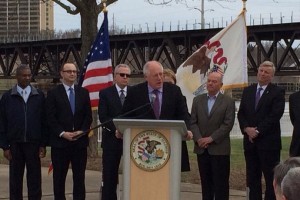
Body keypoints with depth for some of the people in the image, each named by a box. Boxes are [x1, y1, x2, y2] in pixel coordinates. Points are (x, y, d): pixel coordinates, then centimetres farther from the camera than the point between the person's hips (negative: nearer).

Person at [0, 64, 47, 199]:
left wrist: (43, 144, -1)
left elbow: (44, 122, 4)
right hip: (15, 144, 0)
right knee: (15, 179, 6)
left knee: (34, 178, 2)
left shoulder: (39, 96, 5)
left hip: (33, 143, 0)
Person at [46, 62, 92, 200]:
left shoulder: (83, 92, 11)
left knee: (79, 176, 4)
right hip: (60, 141, -3)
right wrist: (62, 133, -13)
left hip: (80, 141, 3)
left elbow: (88, 115, 8)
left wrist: (82, 131, -7)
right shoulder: (53, 93, 1)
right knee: (59, 177, 3)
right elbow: (50, 118, -4)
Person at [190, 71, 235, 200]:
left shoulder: (228, 102, 0)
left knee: (221, 183, -1)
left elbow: (228, 124, -8)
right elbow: (193, 122, 6)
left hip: (219, 149, -3)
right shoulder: (198, 100, 11)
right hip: (201, 148, 3)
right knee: (206, 182, 7)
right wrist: (198, 139, -10)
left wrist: (211, 138, -14)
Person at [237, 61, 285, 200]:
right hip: (250, 141, 5)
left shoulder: (277, 92, -4)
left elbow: (275, 115, -13)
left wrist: (258, 131, -15)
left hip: (269, 141, -5)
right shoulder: (247, 91, 13)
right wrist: (247, 129, -8)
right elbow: (241, 113, 10)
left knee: (271, 178, -2)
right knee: (252, 178, 9)